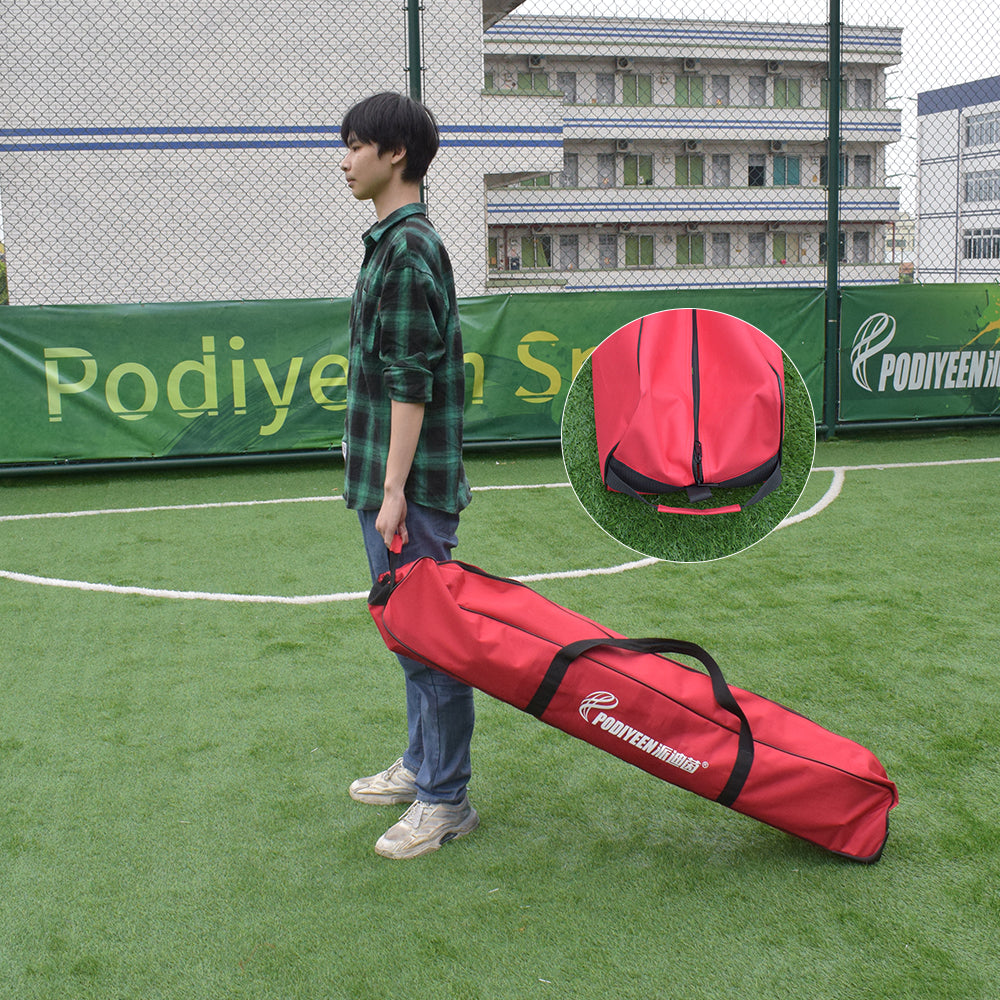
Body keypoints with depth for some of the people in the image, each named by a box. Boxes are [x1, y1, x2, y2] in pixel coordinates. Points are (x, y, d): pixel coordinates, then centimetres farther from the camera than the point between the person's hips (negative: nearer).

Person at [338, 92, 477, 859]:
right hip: (387, 478, 10)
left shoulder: (409, 247, -15)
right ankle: (421, 766, 32)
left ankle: (447, 799, 9)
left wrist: (395, 488, -21)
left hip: (412, 486, -10)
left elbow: (411, 382, -20)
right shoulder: (394, 241, 16)